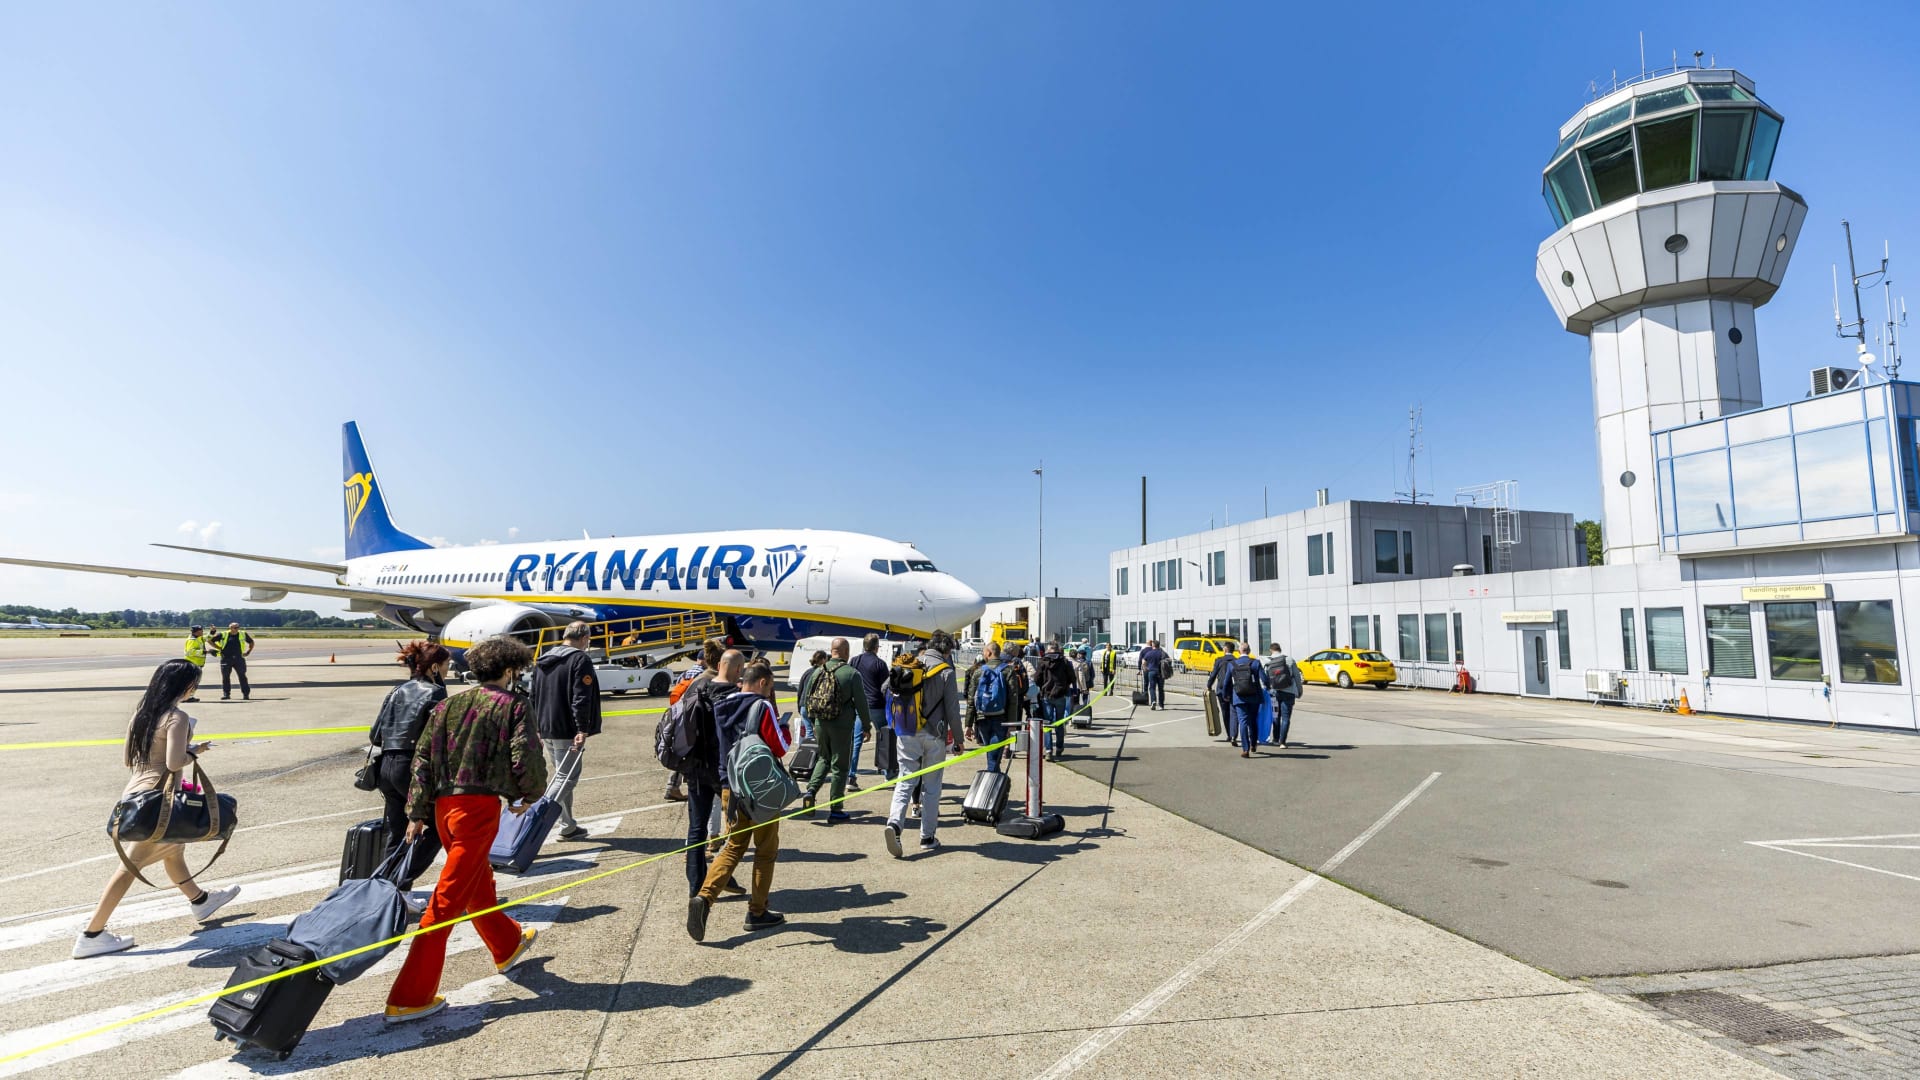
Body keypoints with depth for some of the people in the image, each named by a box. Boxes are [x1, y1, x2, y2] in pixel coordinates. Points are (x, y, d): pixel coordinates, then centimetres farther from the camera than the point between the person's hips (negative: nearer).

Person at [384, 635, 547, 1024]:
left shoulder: (449, 704, 11)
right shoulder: (514, 705, -6)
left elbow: (423, 757, 10)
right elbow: (526, 758, -14)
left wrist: (417, 812, 12)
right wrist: (528, 795, 5)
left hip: (444, 803, 7)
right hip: (480, 805, -7)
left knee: (478, 880, 24)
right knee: (448, 900, -2)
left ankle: (507, 946, 46)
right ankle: (409, 998, 2)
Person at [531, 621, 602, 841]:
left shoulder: (542, 661, 16)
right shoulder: (580, 660, -10)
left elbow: (534, 697, 20)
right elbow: (581, 699, -18)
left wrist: (537, 728, 24)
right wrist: (583, 730, -20)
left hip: (546, 730, 8)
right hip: (567, 731, -8)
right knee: (568, 777, -3)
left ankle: (568, 826, 22)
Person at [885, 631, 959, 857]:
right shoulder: (946, 671, -7)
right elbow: (952, 709, -6)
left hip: (907, 734, 3)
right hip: (934, 736, -3)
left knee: (905, 780, 5)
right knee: (931, 786, 9)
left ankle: (894, 822, -17)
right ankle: (927, 837, 14)